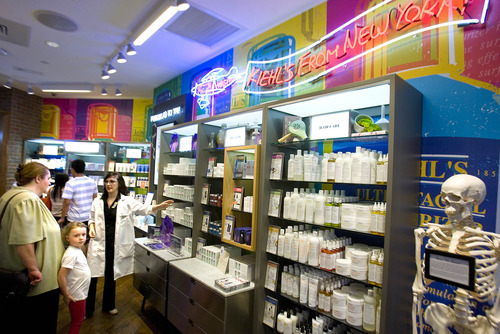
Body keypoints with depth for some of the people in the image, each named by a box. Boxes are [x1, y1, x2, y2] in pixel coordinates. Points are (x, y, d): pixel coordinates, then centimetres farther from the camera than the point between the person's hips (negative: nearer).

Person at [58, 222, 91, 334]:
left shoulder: (78, 250, 1)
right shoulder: (71, 254, -27)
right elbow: (61, 277, -27)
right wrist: (66, 295, -18)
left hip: (81, 293, 8)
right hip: (76, 295, -8)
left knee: (80, 317, 24)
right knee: (76, 322, 11)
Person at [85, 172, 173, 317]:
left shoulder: (127, 202, -3)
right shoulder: (97, 202, 5)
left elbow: (145, 209, -10)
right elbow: (92, 218, 15)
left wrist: (160, 206, -26)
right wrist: (91, 227, -6)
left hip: (116, 245, -1)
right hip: (99, 244, 1)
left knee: (111, 275, 16)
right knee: (92, 276, 3)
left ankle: (108, 305, 36)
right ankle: (87, 309, 23)